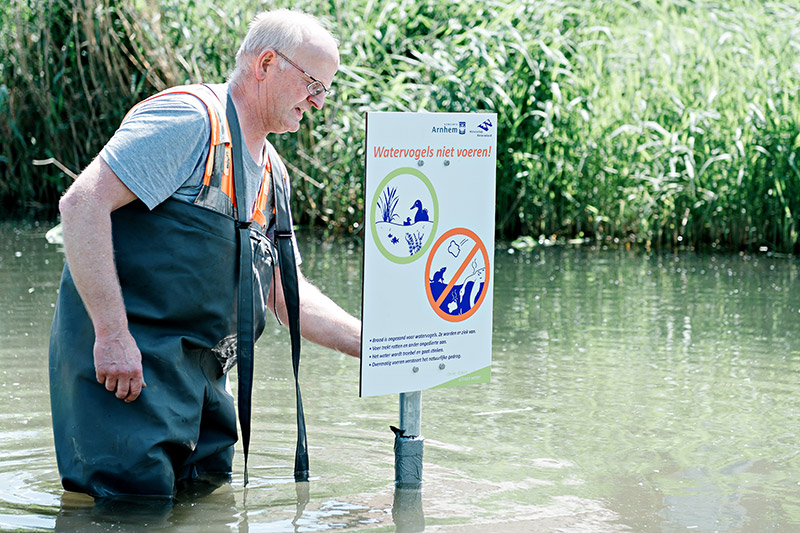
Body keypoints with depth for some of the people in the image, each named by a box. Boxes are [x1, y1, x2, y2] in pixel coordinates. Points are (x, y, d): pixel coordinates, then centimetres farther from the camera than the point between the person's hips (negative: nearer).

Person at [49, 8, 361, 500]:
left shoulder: (272, 174, 17)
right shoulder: (190, 118, -12)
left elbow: (287, 294, 20)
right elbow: (83, 203, -21)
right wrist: (113, 334, -24)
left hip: (198, 378, 9)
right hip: (128, 366, -9)